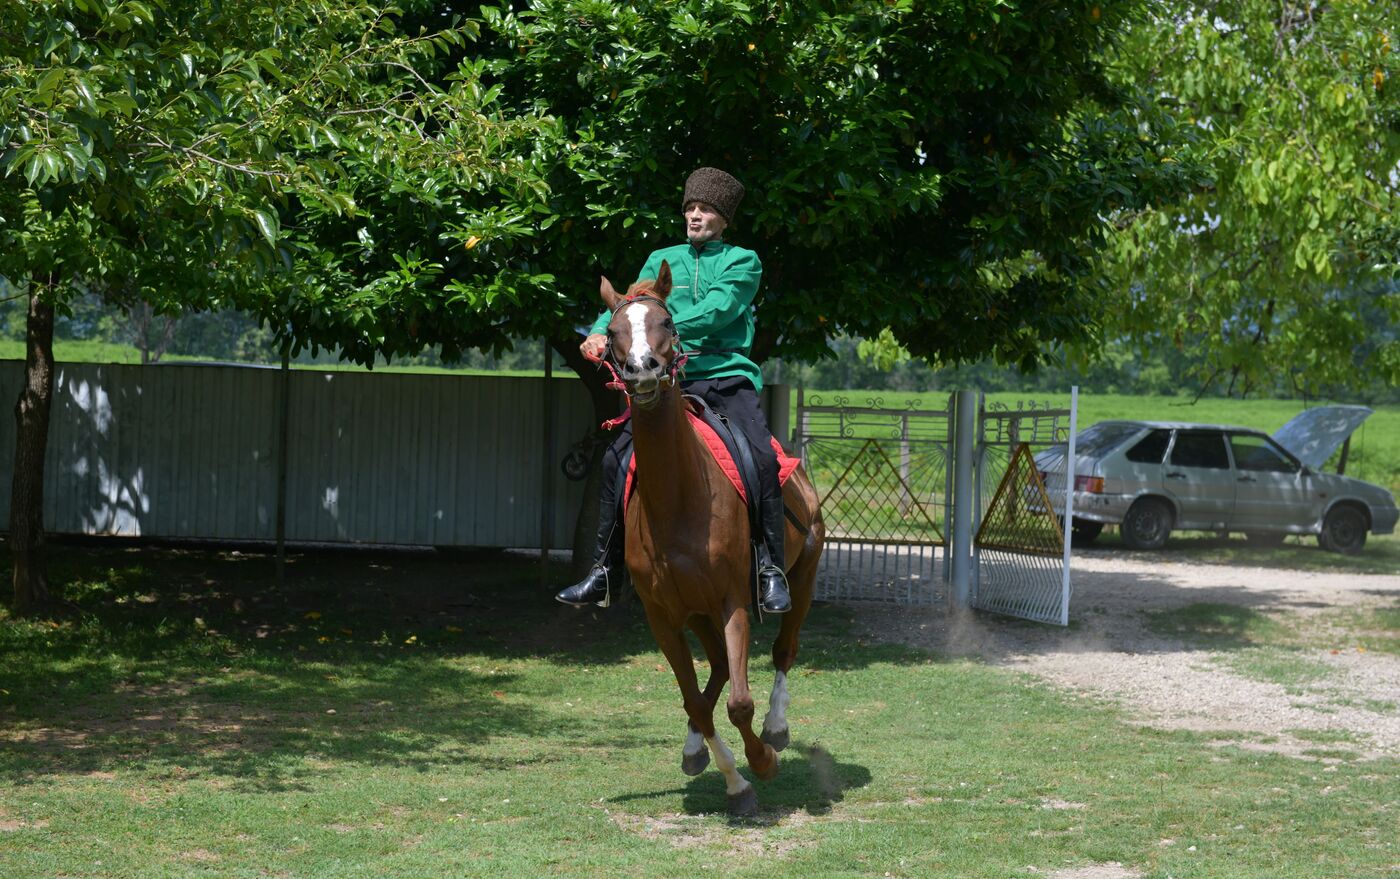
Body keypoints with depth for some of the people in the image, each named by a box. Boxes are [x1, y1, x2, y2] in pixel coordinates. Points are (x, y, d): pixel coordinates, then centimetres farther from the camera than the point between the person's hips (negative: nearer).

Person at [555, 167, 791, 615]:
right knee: (616, 458, -10)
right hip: (670, 379, 3)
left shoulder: (742, 262, 6)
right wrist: (601, 332, -18)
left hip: (726, 376, -3)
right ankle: (603, 570, 0)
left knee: (762, 457, -25)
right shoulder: (662, 261, 18)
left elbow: (719, 307, -12)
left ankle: (770, 570, -18)